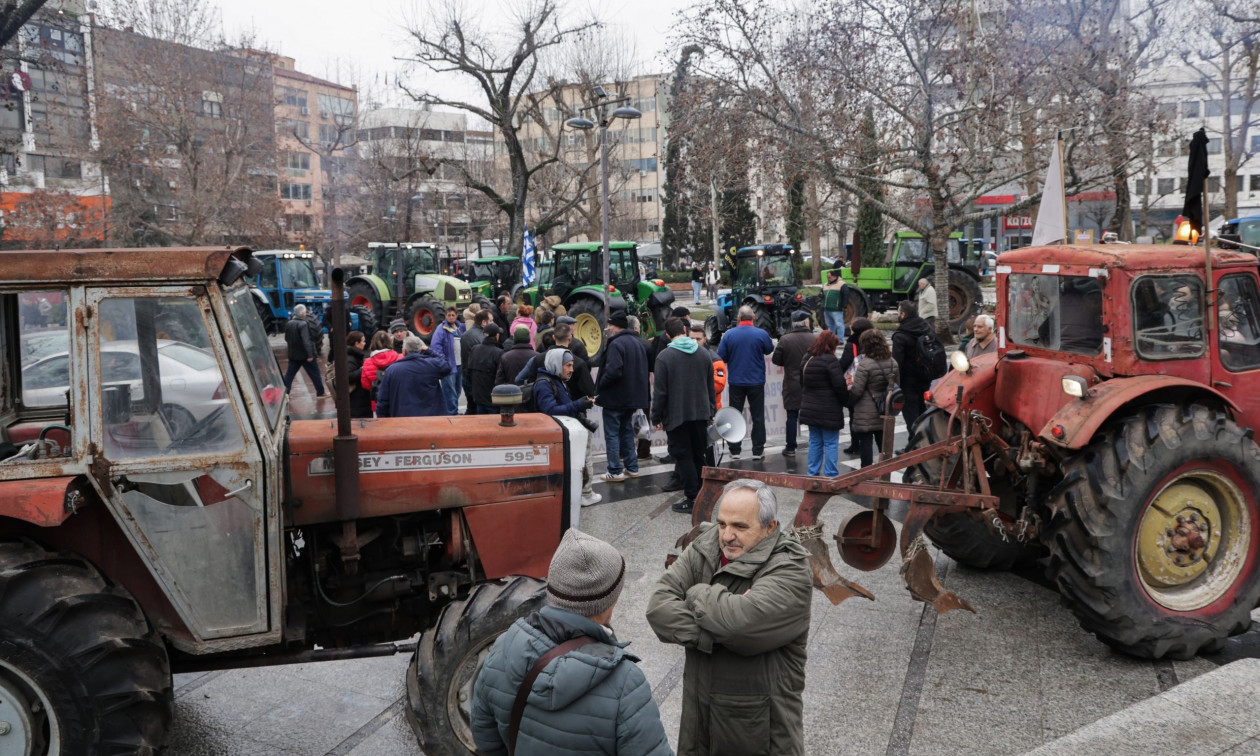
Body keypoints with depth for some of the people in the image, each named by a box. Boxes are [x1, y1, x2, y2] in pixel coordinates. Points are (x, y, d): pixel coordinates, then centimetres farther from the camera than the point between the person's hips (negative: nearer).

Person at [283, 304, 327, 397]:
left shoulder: (288, 324, 5)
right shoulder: (303, 324, -18)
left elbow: (286, 338, 16)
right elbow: (306, 341, -25)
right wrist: (310, 355, -25)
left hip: (293, 354, 6)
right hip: (304, 355, -6)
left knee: (289, 374, 8)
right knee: (314, 373, 6)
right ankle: (320, 392, 13)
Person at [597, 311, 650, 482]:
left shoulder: (616, 344, -19)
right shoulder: (639, 343, 11)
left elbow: (613, 371, -28)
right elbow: (645, 370, 17)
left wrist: (599, 386, -13)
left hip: (615, 397, -9)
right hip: (633, 396, 9)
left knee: (612, 433, 0)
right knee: (626, 431, 18)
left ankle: (615, 471, 1)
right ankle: (632, 467, 20)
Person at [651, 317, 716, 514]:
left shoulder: (665, 357, -12)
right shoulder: (703, 353, 4)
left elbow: (660, 391, -11)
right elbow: (711, 386, 10)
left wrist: (656, 417, -2)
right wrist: (712, 412, 19)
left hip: (676, 416, -5)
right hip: (701, 414, 5)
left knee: (683, 456, 1)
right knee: (698, 455, 14)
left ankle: (691, 498, 0)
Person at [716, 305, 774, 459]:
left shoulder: (729, 335, -9)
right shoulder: (761, 334, -10)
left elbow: (721, 357, -5)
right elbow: (769, 349, 9)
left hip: (735, 382, 1)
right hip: (756, 382, 0)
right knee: (758, 416, 9)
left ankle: (734, 450, 14)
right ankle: (758, 450, 10)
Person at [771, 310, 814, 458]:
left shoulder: (785, 339, -11)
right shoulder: (814, 340, -9)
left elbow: (776, 360, -5)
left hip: (792, 385, -1)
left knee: (792, 416, 7)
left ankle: (790, 448, 11)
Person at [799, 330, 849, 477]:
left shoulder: (806, 359, 9)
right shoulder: (830, 360, -15)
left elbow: (802, 382, 18)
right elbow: (840, 385, -16)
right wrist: (846, 400, -1)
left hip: (810, 408, 7)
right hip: (828, 411, -7)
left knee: (815, 442, 15)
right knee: (831, 443, 0)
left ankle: (813, 473, 18)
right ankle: (831, 475, 2)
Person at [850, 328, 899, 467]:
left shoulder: (865, 364, -18)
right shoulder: (893, 362, 3)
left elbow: (856, 391, -18)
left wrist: (849, 398, 2)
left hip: (865, 416, -6)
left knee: (865, 444, 2)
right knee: (884, 444, 16)